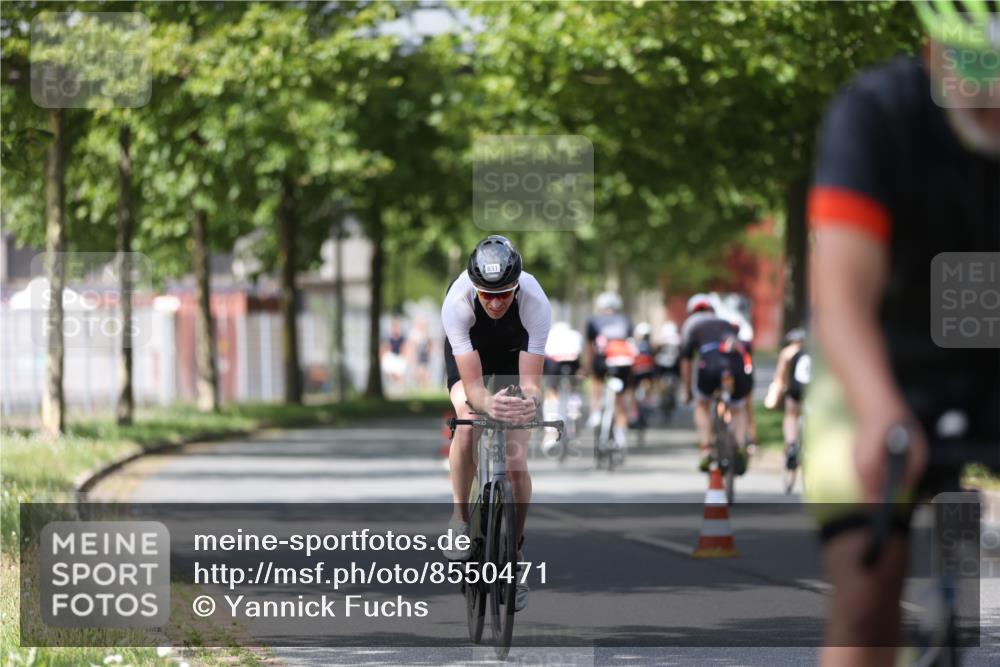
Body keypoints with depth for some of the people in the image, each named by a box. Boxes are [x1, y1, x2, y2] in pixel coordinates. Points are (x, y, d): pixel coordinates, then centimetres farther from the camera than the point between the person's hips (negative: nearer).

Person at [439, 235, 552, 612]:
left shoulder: (536, 303, -38)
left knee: (516, 463, -10)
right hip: (468, 352, -1)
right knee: (468, 423, -31)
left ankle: (515, 549, 11)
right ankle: (460, 518, -10)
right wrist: (487, 403, -64)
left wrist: (529, 400, -61)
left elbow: (530, 379, -38)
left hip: (515, 351, 1)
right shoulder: (457, 303, -39)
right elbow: (471, 383, -42)